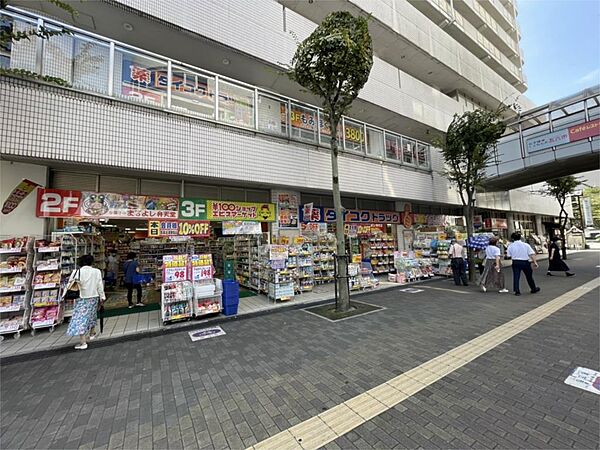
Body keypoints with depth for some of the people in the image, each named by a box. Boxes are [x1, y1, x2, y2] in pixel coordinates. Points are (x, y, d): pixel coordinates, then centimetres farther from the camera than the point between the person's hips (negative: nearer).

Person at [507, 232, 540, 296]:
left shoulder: (511, 246, -4)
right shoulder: (526, 245, -2)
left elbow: (509, 256, -1)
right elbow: (532, 254, -6)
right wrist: (535, 262, -4)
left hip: (515, 262, -1)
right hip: (525, 262, 1)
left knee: (516, 277, 3)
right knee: (529, 276, 18)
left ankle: (517, 291, 2)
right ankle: (534, 289, 35)